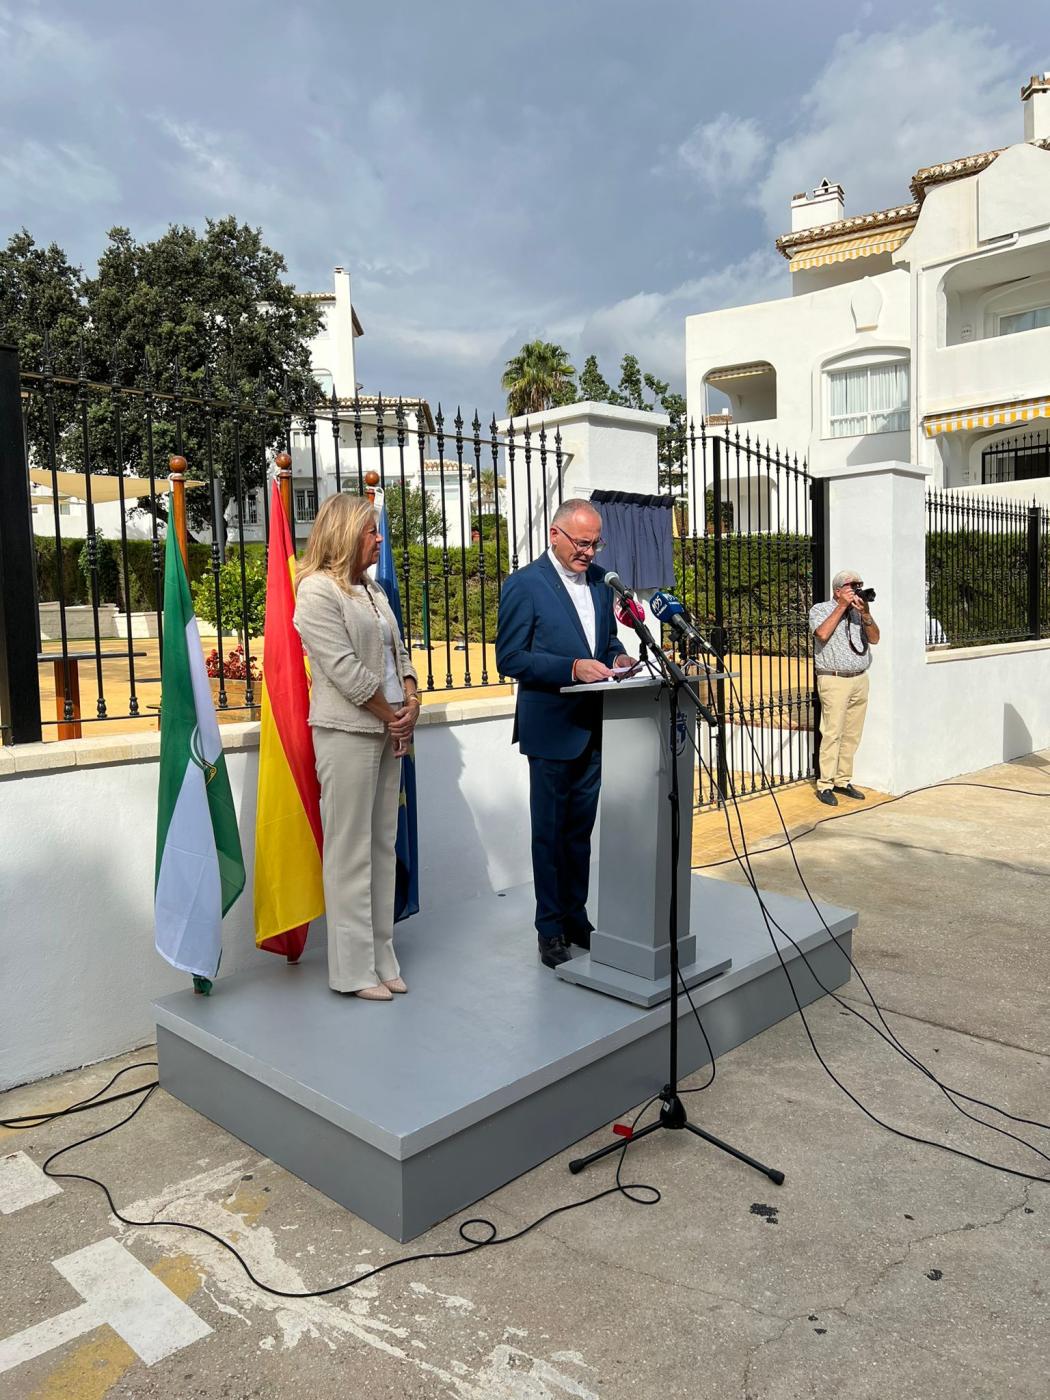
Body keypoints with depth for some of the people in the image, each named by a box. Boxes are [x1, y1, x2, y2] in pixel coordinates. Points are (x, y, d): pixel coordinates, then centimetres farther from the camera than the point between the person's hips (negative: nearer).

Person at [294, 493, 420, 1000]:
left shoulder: (372, 590, 17)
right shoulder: (317, 590, -8)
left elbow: (398, 653, 18)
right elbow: (345, 669, -15)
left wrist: (412, 703, 1)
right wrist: (392, 716, -8)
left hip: (388, 730, 8)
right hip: (347, 731, -8)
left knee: (383, 846, 11)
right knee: (350, 852, -2)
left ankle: (381, 957, 20)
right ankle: (354, 970, 7)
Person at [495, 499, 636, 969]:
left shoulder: (599, 579, 9)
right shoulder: (524, 585, -10)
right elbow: (510, 658, -14)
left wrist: (616, 656, -2)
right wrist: (572, 668, -24)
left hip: (594, 728, 6)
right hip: (552, 729, -6)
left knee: (580, 830, 16)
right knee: (550, 833, 6)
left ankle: (576, 917, 29)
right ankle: (551, 929, 18)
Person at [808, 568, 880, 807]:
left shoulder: (859, 611, 16)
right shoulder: (821, 609, 2)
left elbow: (874, 639, 6)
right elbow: (822, 634, -17)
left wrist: (865, 614, -8)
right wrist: (842, 607, -13)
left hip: (860, 680, 6)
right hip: (834, 680, -5)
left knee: (852, 735, 6)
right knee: (832, 734, -8)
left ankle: (843, 781, 15)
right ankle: (825, 785, -3)